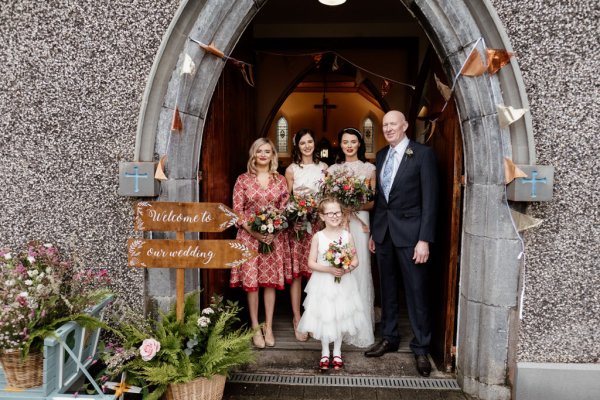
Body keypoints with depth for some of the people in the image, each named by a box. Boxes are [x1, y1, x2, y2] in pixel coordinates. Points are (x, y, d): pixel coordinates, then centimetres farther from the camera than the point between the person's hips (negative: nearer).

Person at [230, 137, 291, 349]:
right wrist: (254, 232, -13)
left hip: (274, 238, 1)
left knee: (271, 281, 6)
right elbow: (237, 211, -2)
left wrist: (273, 232, -10)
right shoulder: (243, 179, 2)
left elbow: (286, 210, 4)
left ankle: (268, 327, 18)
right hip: (249, 237, -1)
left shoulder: (280, 180, 6)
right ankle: (256, 328, 15)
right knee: (251, 282, 1)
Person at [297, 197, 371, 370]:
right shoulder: (318, 237, -6)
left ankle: (337, 352, 28)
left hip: (343, 284, 1)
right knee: (324, 317, 5)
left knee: (341, 316, 9)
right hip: (323, 284, -1)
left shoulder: (347, 235, -2)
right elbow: (311, 263, -7)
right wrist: (329, 269, -19)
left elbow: (355, 260, 1)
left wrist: (347, 269, -19)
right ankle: (325, 352, 26)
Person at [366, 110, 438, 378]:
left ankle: (421, 348, 20)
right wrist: (373, 231, 11)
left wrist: (424, 239, -15)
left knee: (416, 292, 4)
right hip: (383, 232, 6)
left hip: (410, 233, -5)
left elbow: (430, 198, -10)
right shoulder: (381, 155, 11)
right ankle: (389, 338, 30)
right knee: (388, 289, 15)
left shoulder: (423, 154, -6)